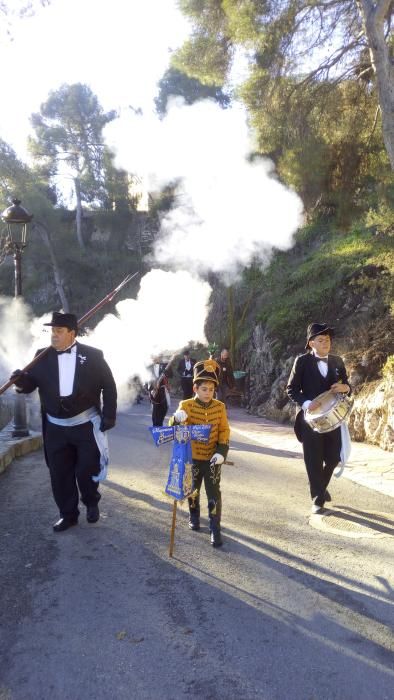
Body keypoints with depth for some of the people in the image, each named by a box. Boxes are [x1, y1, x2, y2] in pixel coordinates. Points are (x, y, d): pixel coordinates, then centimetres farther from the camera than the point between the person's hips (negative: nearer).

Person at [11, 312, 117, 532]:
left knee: (86, 470, 5)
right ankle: (68, 514, 27)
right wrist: (22, 379, -21)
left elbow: (109, 386, -2)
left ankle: (92, 503, 34)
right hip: (55, 427, 3)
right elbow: (31, 384, 3)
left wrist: (109, 416, -6)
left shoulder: (93, 355, -6)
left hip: (86, 425, -3)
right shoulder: (43, 357, 1)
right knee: (60, 474, 10)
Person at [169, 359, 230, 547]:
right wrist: (177, 418, -45)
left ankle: (215, 529, 9)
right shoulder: (186, 405, -11)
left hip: (212, 459, 0)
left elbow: (224, 430, 0)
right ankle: (194, 517, 42)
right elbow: (174, 428, -21)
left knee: (214, 494, 0)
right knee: (192, 490, 19)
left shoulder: (220, 407, -5)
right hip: (192, 458, 0)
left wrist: (222, 450, -13)